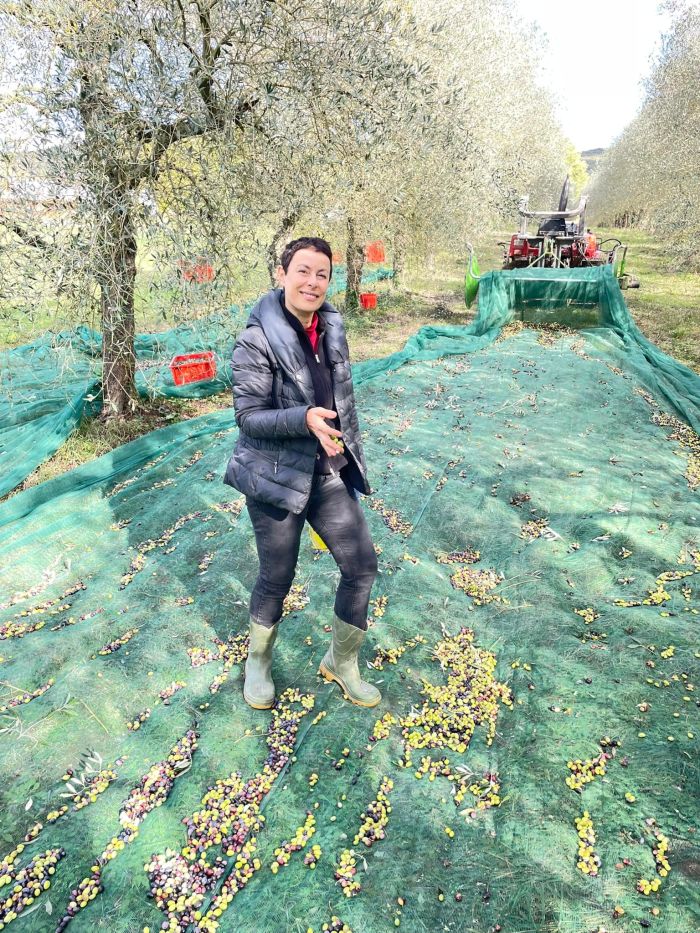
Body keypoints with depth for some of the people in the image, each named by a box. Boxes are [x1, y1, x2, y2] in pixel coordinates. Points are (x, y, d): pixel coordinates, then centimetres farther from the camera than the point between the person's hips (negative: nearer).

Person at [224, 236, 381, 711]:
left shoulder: (333, 325, 4)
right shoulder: (258, 339, -16)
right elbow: (248, 415, -17)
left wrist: (352, 451, 16)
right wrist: (305, 418, -33)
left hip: (331, 473, 6)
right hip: (277, 476, -5)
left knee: (362, 565, 8)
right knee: (277, 579, 9)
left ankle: (342, 661, 32)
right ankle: (258, 662, 39)